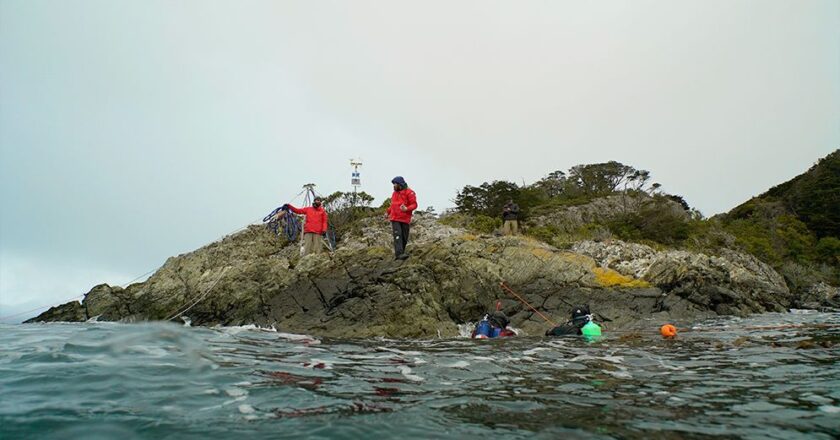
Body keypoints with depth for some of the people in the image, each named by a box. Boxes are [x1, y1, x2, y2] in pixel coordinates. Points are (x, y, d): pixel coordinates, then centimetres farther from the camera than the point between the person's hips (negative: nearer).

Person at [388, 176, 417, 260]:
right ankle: (399, 254, -25)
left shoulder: (409, 192, -4)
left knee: (404, 238, 3)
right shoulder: (395, 193, 14)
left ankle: (400, 254, 17)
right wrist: (388, 212, 20)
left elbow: (414, 204, -10)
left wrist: (406, 209, -26)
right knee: (398, 235, -15)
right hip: (395, 219, 2)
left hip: (405, 219, -2)